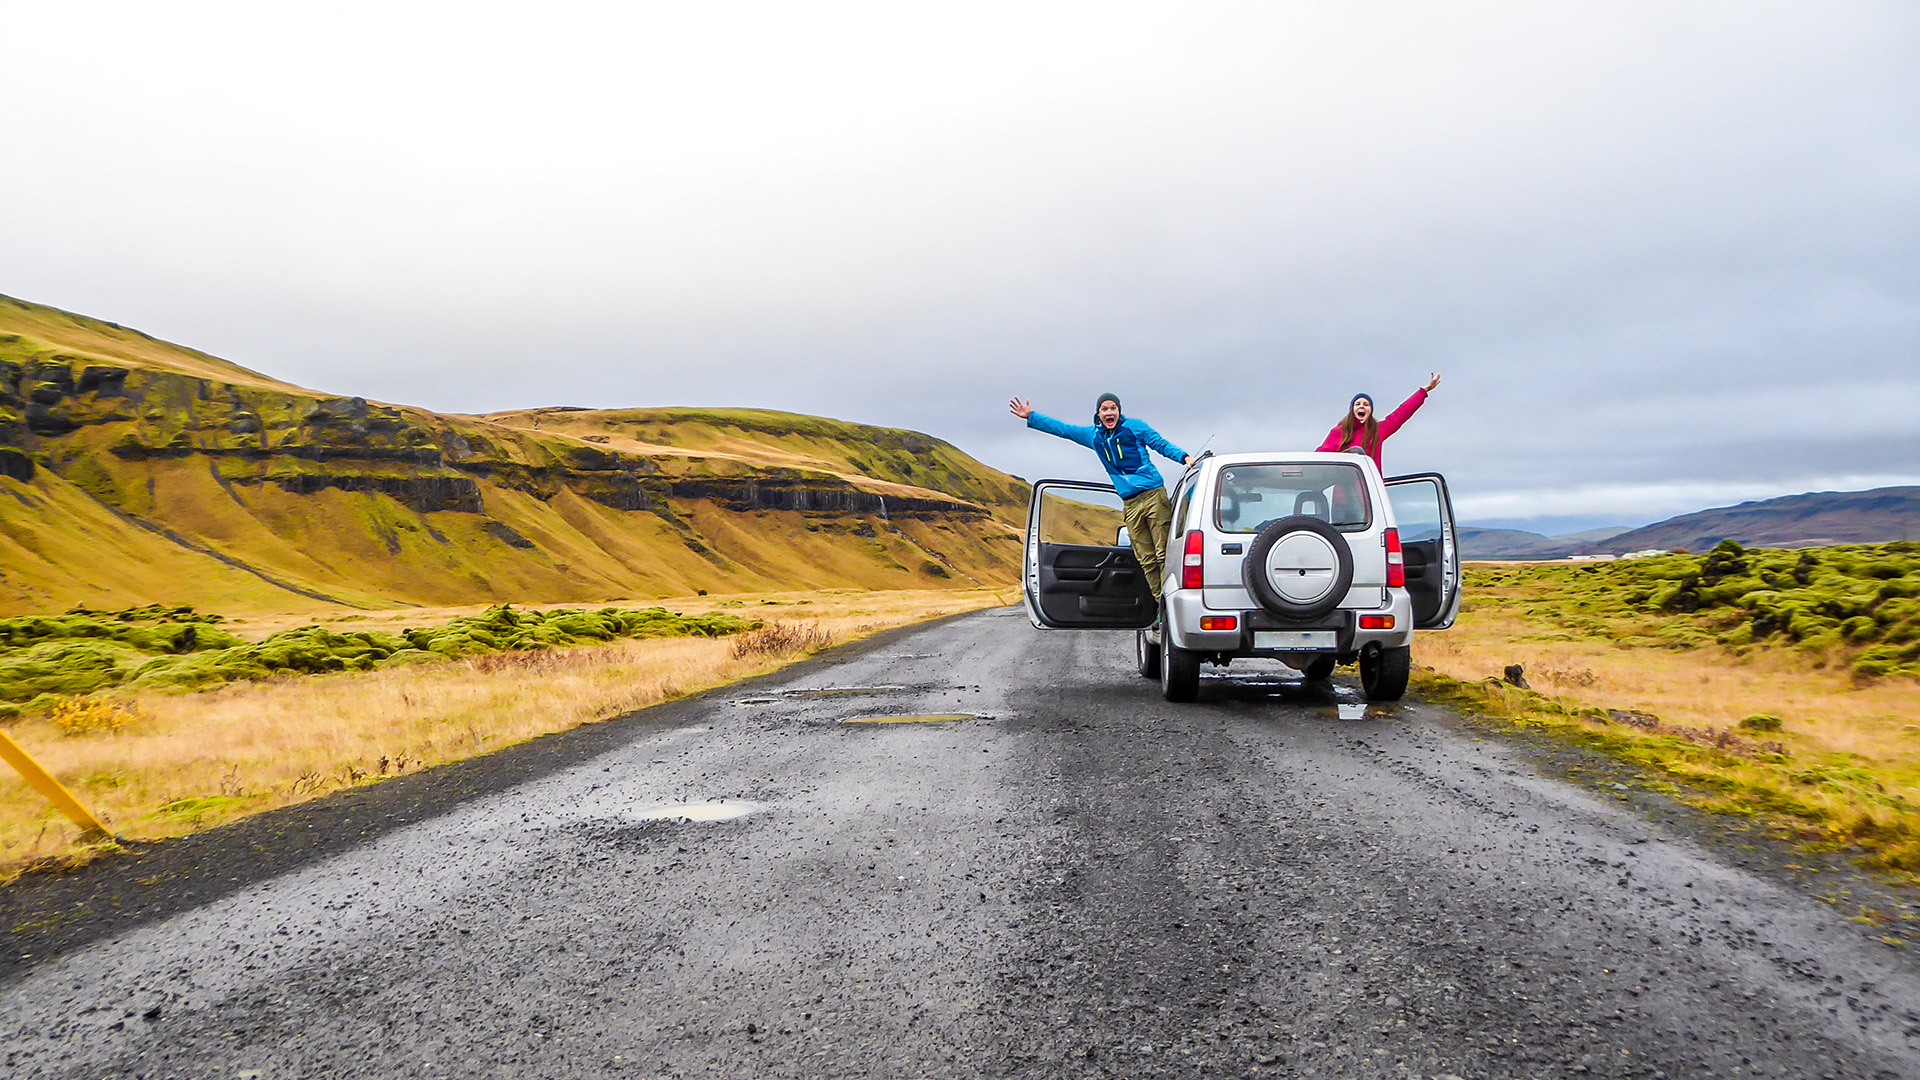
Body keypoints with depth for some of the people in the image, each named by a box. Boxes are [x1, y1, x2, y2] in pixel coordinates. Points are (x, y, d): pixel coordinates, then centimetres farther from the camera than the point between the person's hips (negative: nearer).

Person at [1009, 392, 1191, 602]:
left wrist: (1184, 457, -8)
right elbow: (1061, 428, 24)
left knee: (1164, 554, -10)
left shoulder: (1135, 427, 6)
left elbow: (1162, 444, 7)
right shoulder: (1093, 435, 17)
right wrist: (1030, 417, 25)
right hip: (1130, 504, 4)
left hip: (1154, 496, -4)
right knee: (1147, 561, -2)